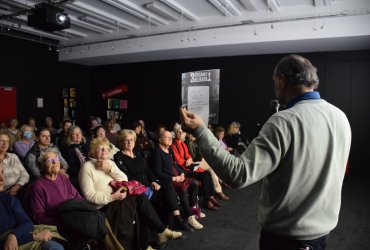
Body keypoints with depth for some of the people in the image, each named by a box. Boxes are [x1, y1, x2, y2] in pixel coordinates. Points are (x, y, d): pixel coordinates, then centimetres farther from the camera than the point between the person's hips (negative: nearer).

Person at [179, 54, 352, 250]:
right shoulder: (340, 117, -3)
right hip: (324, 227, 7)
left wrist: (200, 131, -26)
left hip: (286, 234, -6)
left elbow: (239, 175, -30)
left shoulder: (284, 122, -26)